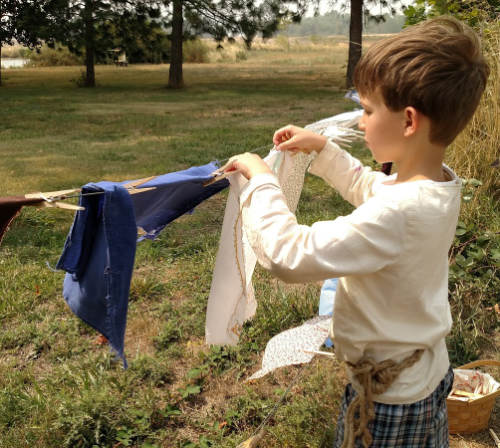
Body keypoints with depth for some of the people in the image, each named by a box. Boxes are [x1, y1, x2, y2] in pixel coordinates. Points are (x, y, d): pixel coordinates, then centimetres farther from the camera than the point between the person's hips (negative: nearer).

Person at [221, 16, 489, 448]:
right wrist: (323, 149, 8)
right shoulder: (442, 183, -7)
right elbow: (369, 187, 14)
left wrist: (261, 180, -22)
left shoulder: (398, 214, -36)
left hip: (390, 399, -8)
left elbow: (289, 255, -34)